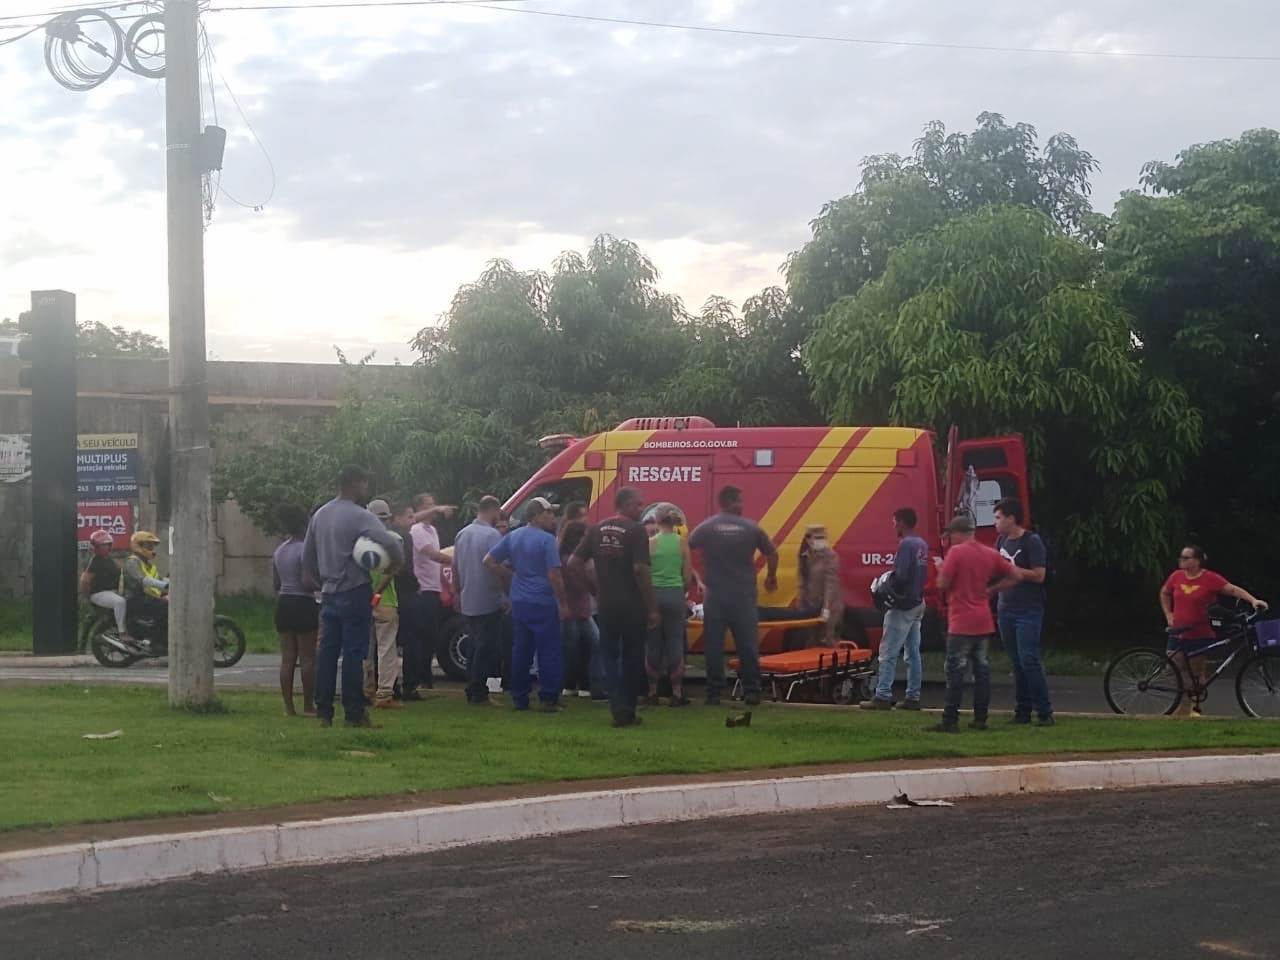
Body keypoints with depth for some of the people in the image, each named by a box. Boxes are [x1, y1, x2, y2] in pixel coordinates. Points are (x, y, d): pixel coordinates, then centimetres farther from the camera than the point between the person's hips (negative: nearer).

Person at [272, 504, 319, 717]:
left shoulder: (279, 550, 11)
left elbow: (275, 584, 14)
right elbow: (307, 582, -20)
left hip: (283, 604, 7)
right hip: (304, 604, -7)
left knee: (287, 658, 7)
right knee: (308, 658, 0)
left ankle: (288, 707, 6)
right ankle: (308, 706, 1)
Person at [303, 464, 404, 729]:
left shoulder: (320, 515, 12)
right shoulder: (360, 517, -13)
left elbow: (307, 558, 17)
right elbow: (390, 543, -27)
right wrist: (397, 562, -7)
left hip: (330, 595, 7)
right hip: (355, 593, -7)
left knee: (327, 652, 8)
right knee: (354, 653, -4)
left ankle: (323, 712, 8)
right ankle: (354, 714, -2)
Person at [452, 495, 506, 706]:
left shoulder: (462, 534, 10)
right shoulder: (492, 535, -13)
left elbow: (455, 567, 16)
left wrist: (457, 594, 24)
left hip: (467, 603, 7)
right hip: (489, 602, -7)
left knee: (476, 647, 17)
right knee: (487, 649, -2)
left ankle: (472, 692, 18)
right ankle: (479, 694, -3)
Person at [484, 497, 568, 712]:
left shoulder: (512, 537, 8)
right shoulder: (546, 540, -12)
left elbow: (489, 561, 10)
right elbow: (554, 575, -16)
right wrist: (563, 603, -10)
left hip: (519, 603, 7)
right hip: (542, 603, -7)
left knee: (521, 651, 12)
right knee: (548, 651, 0)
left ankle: (519, 699, 15)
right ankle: (549, 699, -2)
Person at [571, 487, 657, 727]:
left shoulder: (597, 529, 6)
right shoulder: (636, 530, -11)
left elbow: (575, 563, 5)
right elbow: (640, 570, -18)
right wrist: (652, 608, -14)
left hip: (606, 605, 4)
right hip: (632, 606, -4)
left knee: (610, 656, 11)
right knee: (632, 658, 8)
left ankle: (618, 709, 0)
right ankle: (627, 711, 10)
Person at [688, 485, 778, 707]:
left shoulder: (706, 527, -2)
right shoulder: (751, 528, 0)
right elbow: (772, 553, 10)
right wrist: (771, 577, 27)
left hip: (715, 595, 0)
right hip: (744, 596, 0)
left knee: (714, 646, 4)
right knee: (748, 645, 6)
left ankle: (714, 693, 4)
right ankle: (752, 692, 7)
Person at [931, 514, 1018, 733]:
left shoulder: (956, 552, -12)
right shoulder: (990, 554, 7)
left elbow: (942, 584, -14)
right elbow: (1013, 577, 10)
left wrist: (941, 568, 5)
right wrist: (989, 589, 10)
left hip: (961, 623, -6)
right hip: (984, 622, 6)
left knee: (955, 671, -5)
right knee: (982, 669, 11)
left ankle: (950, 721, -7)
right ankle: (980, 719, 12)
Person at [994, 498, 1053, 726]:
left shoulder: (1032, 542, -9)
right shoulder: (1002, 541, 13)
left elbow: (1039, 575, -16)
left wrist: (1010, 569, -14)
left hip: (1029, 611, -7)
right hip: (1006, 610, 7)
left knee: (1029, 660, -11)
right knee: (1016, 663, 7)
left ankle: (1045, 712, -7)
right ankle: (1022, 711, 11)